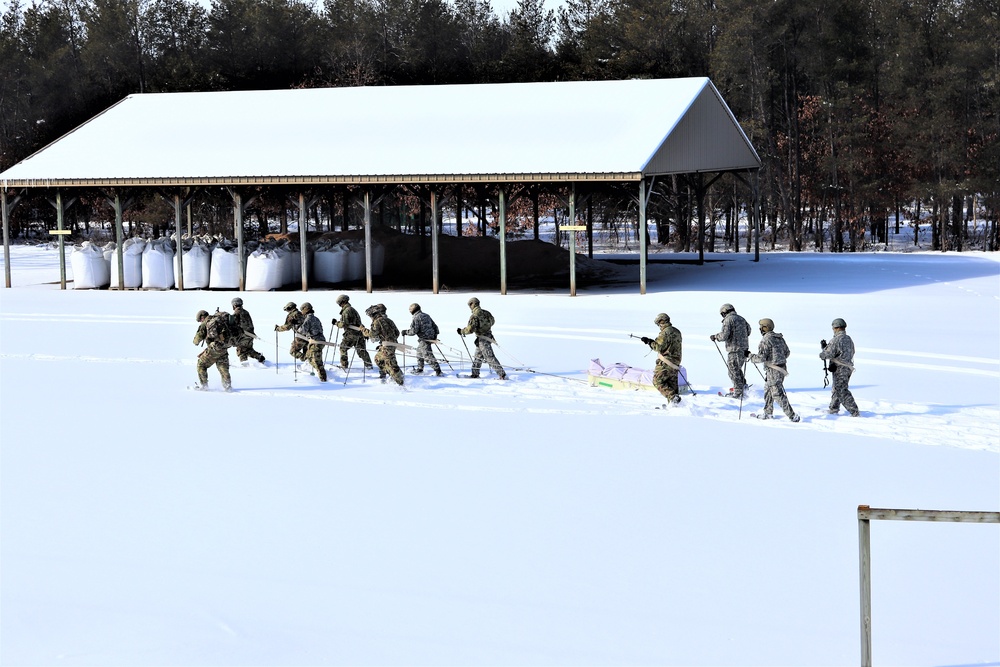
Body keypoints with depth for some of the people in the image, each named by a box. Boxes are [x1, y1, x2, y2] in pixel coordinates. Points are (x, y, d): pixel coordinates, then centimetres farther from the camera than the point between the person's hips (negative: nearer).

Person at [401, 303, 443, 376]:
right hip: (431, 337, 10)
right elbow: (434, 326, 16)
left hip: (424, 339, -10)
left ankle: (438, 371, -14)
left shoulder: (416, 318, -14)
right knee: (419, 351, 25)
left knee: (428, 355, -9)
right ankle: (419, 369, 35)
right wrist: (435, 335, 26)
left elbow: (414, 331, -19)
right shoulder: (426, 316, 12)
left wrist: (406, 332, -2)